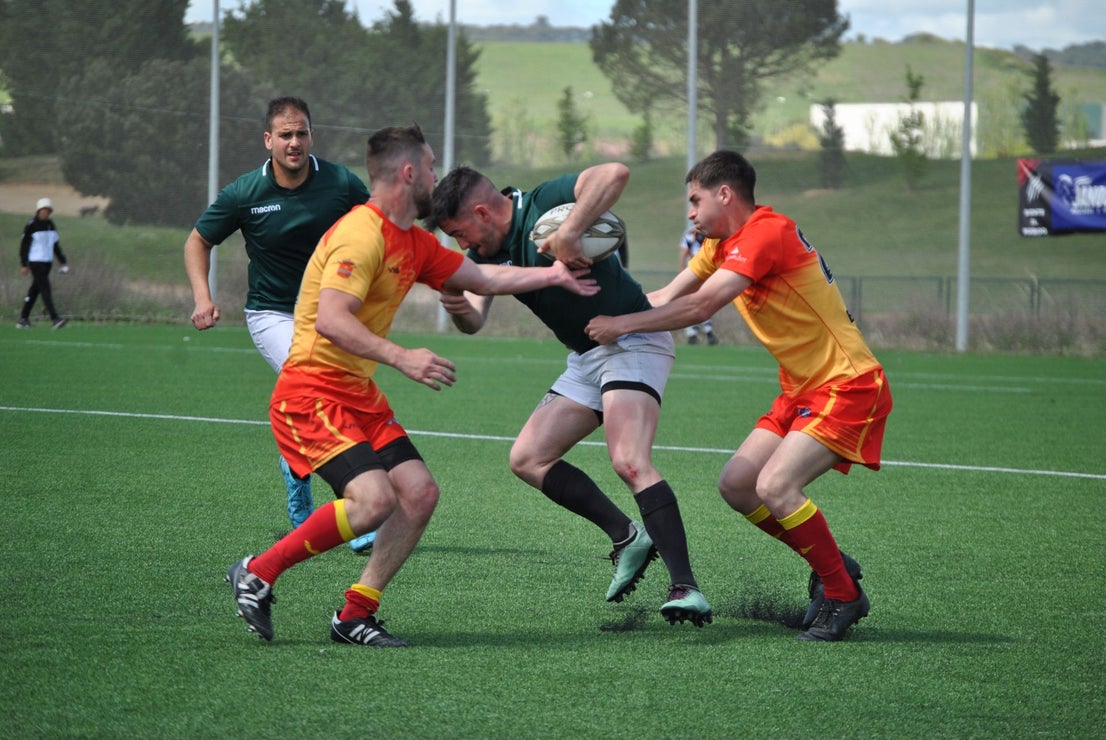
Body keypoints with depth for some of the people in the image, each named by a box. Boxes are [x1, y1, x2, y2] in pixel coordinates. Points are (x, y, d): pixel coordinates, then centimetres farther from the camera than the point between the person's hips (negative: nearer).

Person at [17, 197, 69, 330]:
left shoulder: (50, 224, 12)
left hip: (47, 262, 7)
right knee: (45, 289, -15)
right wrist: (24, 264, -11)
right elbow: (24, 245, -7)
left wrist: (63, 261, 16)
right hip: (35, 262, -7)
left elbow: (56, 244, 19)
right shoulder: (31, 225, -9)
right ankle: (55, 319, -22)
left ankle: (23, 319, 18)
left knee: (35, 290, 11)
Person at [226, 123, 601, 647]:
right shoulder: (361, 236, -18)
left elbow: (482, 278, 27)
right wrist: (401, 358, -36)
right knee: (373, 499, -24)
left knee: (420, 492, 0)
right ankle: (257, 573, -9)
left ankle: (355, 615, 5)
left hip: (358, 395, 10)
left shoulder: (414, 244, 14)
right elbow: (330, 320, -29)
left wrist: (554, 275, 25)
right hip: (312, 393, -10)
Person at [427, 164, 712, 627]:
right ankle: (627, 537, 11)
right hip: (585, 358, 10)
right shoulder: (489, 251, 6)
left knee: (629, 462, -26)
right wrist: (458, 308, -23)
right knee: (527, 459, 5)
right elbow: (475, 321, -1)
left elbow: (615, 174, -35)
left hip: (632, 341, -10)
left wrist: (568, 233, -42)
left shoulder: (545, 204, -19)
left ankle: (686, 589, -29)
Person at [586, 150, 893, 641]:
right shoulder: (722, 245, 12)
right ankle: (831, 566, 16)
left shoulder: (768, 233, -19)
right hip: (801, 391, 10)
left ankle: (843, 596, -7)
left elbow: (700, 307, -24)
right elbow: (665, 299, 13)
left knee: (773, 487, -22)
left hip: (848, 385, -10)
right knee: (735, 485, 2)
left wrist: (622, 324, -17)